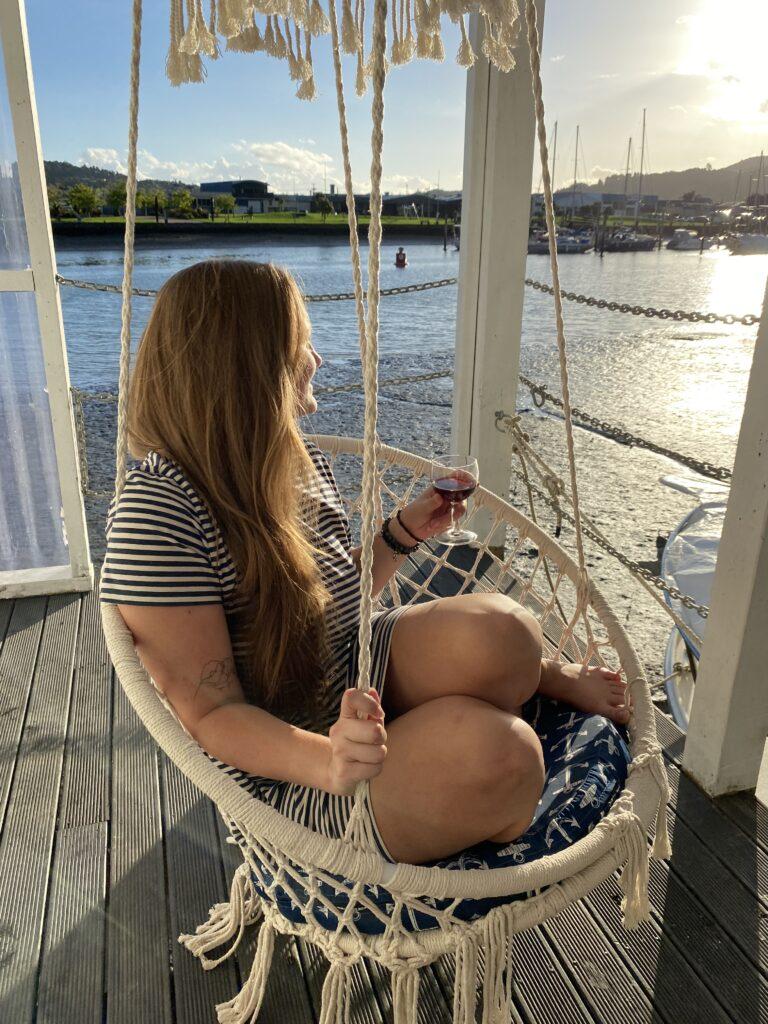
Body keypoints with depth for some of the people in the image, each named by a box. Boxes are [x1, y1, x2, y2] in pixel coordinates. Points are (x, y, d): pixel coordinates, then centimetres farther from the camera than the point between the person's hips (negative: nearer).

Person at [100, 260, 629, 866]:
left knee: (497, 631, -25)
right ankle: (547, 680, 4)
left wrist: (405, 532, 4)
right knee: (491, 743, -31)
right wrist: (326, 758, -37)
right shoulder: (157, 512, -22)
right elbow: (212, 713, -21)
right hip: (292, 777, -6)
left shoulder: (301, 459, 3)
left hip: (359, 680, 6)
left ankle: (551, 678, 9)